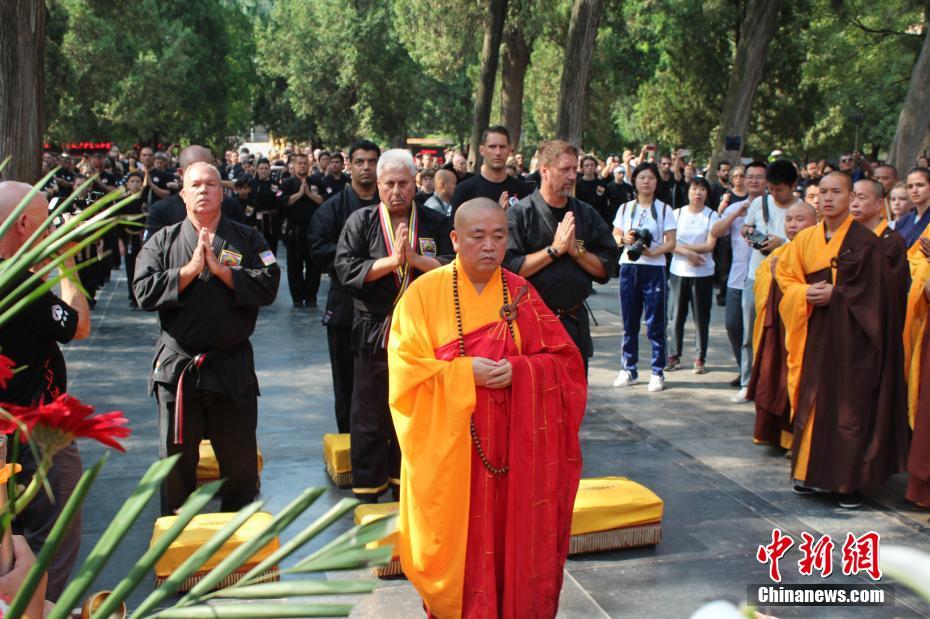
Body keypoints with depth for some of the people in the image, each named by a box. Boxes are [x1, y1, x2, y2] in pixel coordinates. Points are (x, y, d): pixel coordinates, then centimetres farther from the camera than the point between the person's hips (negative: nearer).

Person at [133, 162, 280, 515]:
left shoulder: (247, 239, 3)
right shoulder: (163, 241, 5)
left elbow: (268, 286, -10)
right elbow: (145, 292, -8)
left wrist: (219, 267, -13)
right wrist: (191, 268, -13)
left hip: (232, 366, 0)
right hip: (177, 366, 0)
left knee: (240, 460, 10)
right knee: (176, 457, 10)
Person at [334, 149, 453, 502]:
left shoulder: (435, 223, 4)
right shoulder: (361, 221, 2)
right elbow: (346, 270, -10)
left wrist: (413, 257, -17)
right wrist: (391, 261, -17)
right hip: (374, 334, -1)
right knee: (371, 416, 6)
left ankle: (404, 479, 27)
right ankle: (367, 486, 18)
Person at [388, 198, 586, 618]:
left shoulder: (521, 293, 3)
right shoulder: (425, 293, -4)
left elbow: (565, 361, 2)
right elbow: (406, 370, -9)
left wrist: (519, 369, -16)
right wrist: (465, 371, -20)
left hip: (513, 446, 2)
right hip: (450, 447, -2)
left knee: (512, 540, 7)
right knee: (457, 541, 5)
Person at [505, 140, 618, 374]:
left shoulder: (587, 214, 9)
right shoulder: (519, 214, -8)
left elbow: (605, 269, 5)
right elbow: (510, 268, -18)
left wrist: (576, 250, -11)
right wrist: (554, 249, -16)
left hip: (575, 322, 5)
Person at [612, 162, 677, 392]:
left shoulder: (664, 209, 2)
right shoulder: (625, 208, 10)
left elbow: (671, 243, -2)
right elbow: (614, 237, 11)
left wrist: (652, 251, -19)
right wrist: (625, 239, -11)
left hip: (654, 269, -2)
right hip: (628, 267, 3)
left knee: (655, 324, -1)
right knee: (629, 322, 7)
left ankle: (658, 372, 6)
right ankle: (629, 369, 16)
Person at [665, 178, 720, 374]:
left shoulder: (711, 215, -1)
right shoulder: (677, 213, 5)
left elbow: (709, 245, -9)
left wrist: (681, 246, -10)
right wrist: (689, 253, -17)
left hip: (703, 272, -2)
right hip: (678, 271, 2)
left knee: (701, 317, 2)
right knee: (677, 316, 5)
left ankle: (700, 358, 9)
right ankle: (674, 356, 15)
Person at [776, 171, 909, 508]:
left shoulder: (864, 240, -6)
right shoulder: (806, 238, 7)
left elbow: (874, 286, -10)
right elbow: (785, 275, 10)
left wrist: (835, 294, -18)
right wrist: (806, 293, -9)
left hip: (852, 335, -4)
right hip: (816, 333, 4)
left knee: (851, 403, -2)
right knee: (814, 400, 7)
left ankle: (850, 480, 6)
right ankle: (812, 472, 19)